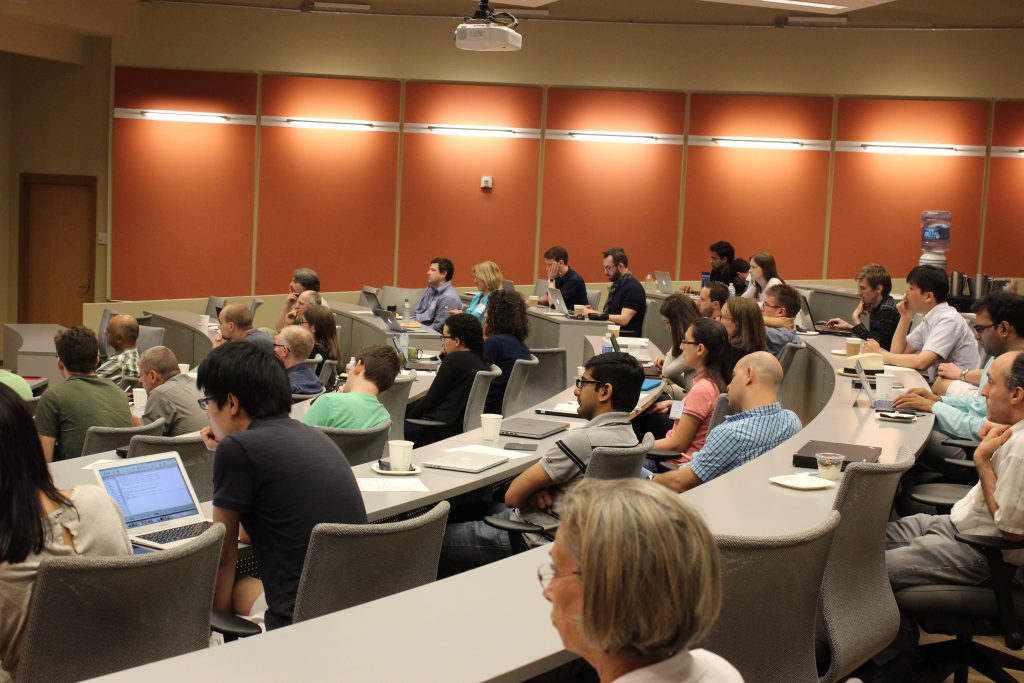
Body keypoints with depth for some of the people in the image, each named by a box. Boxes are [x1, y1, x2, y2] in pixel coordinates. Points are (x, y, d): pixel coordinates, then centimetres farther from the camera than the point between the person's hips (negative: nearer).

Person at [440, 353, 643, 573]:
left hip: (539, 539, -9)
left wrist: (533, 488, 3)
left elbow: (513, 495, -19)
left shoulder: (583, 439, -26)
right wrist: (536, 487, -7)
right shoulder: (627, 436, 2)